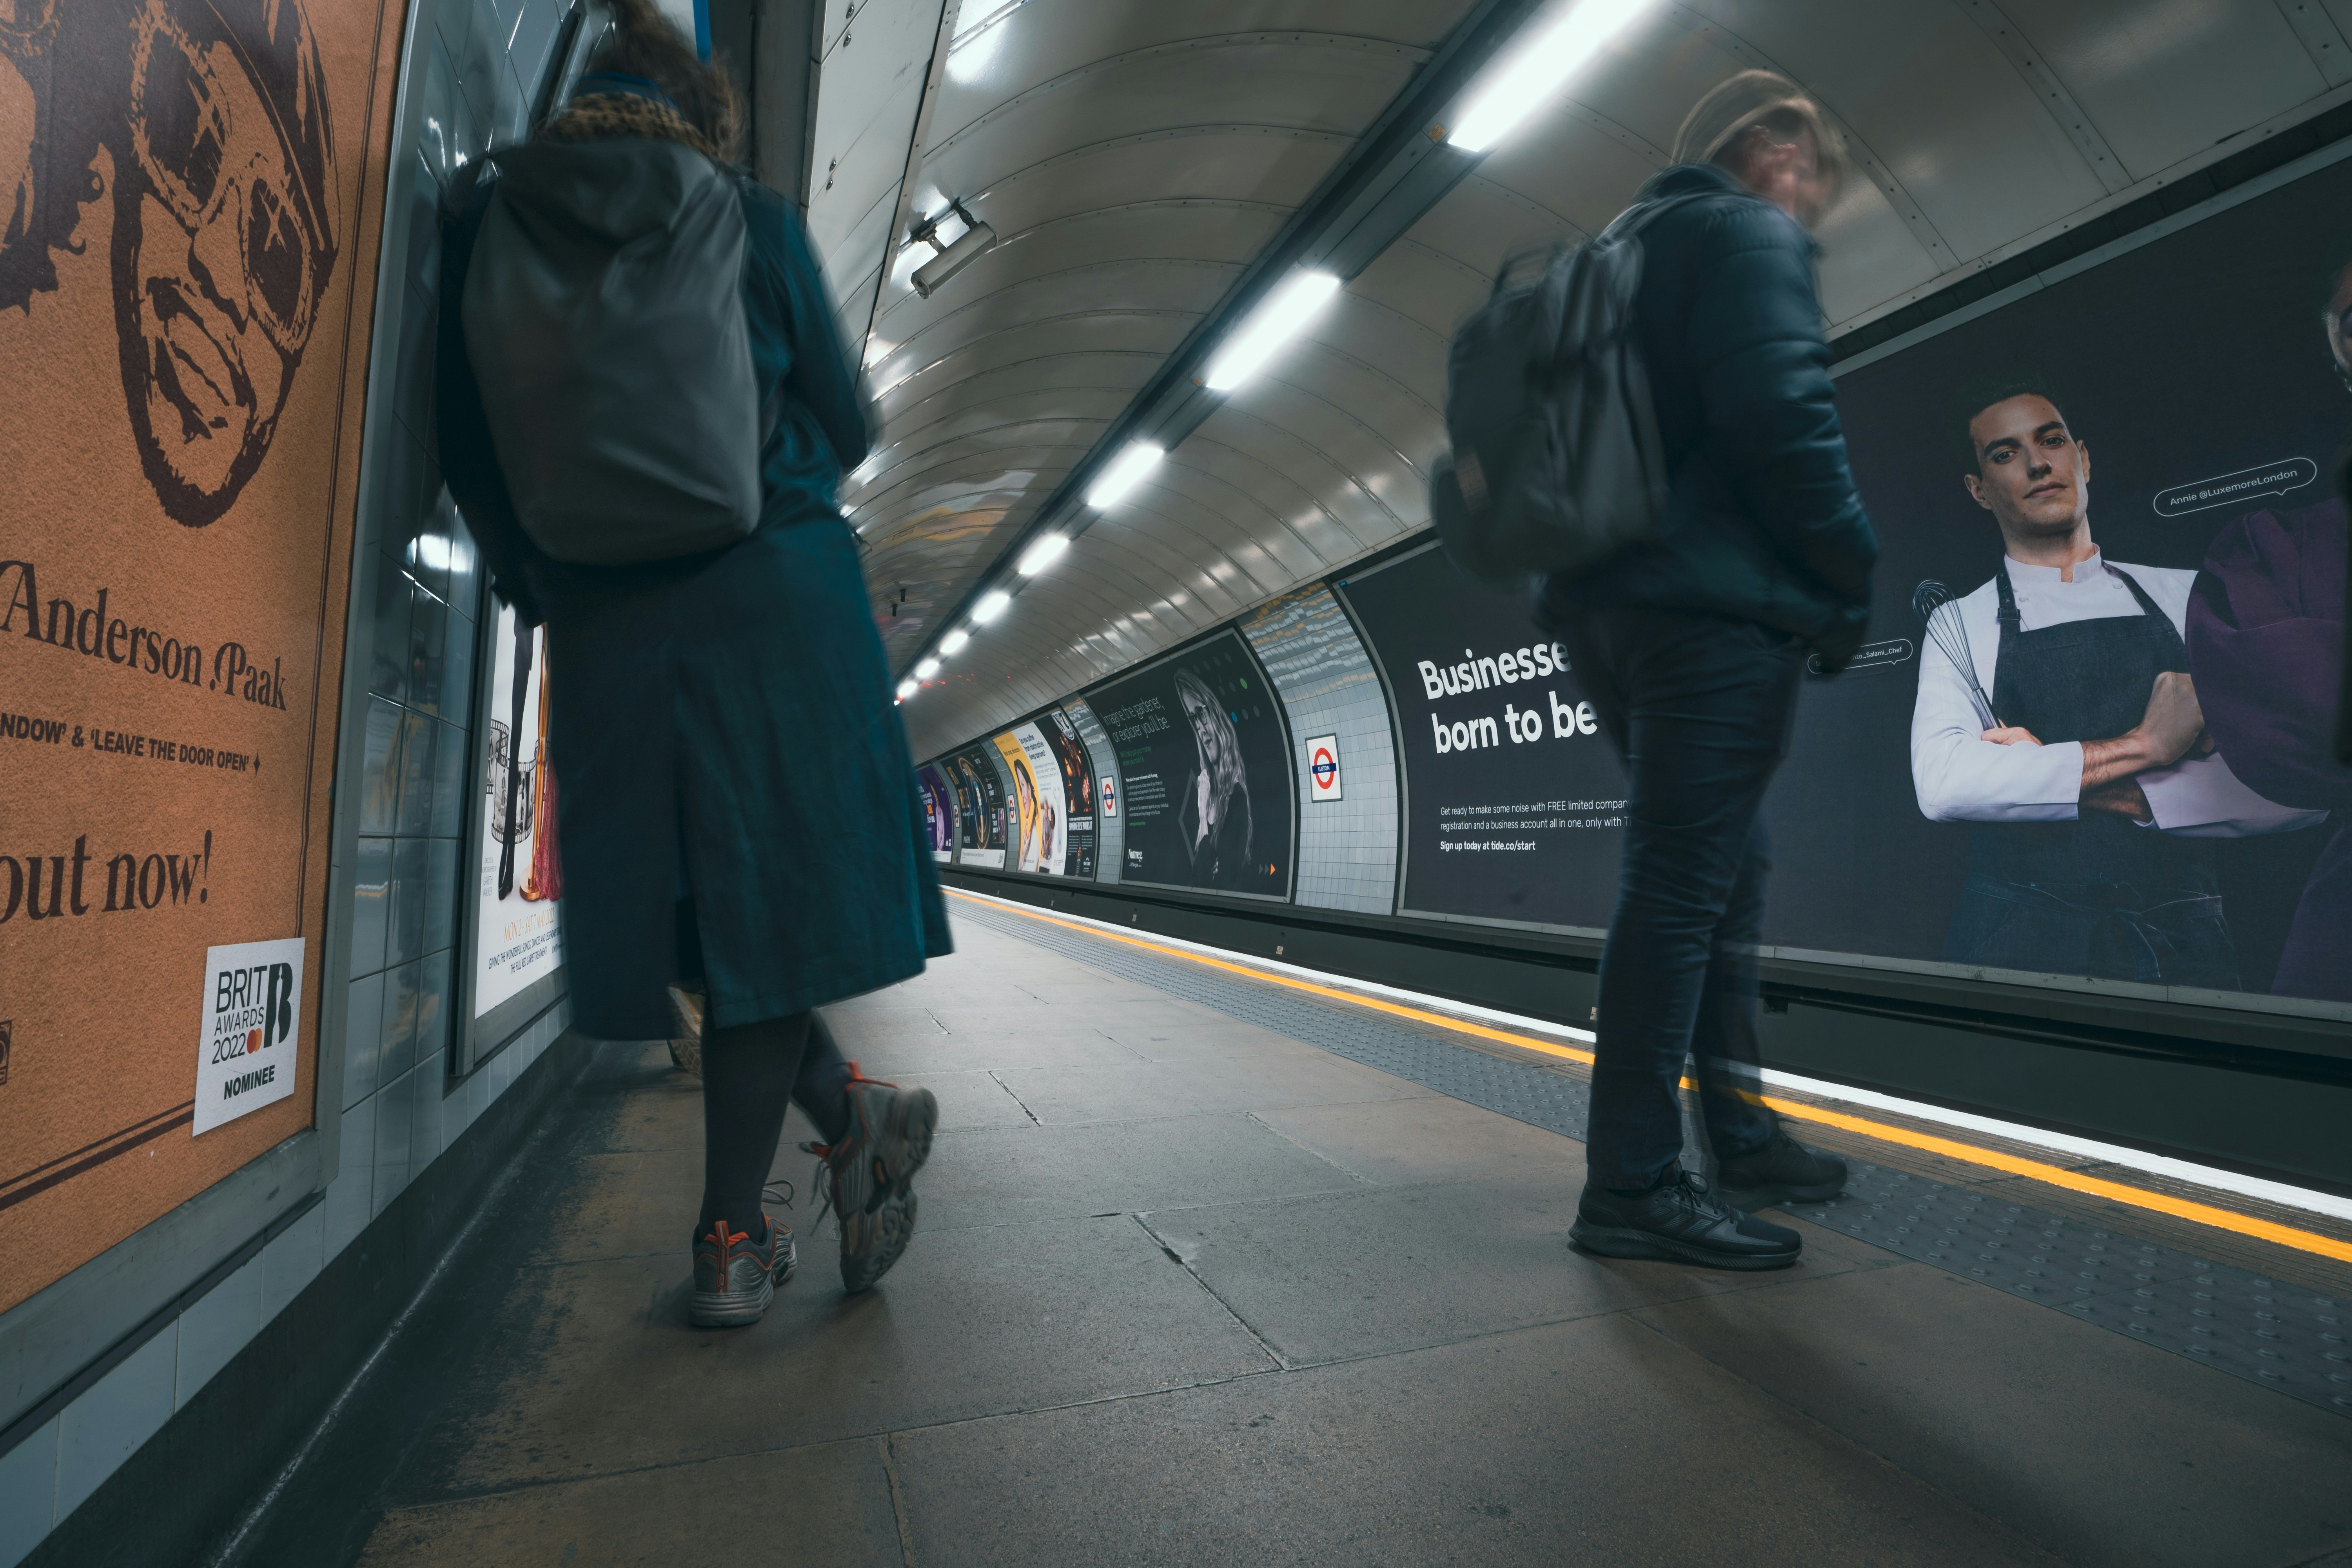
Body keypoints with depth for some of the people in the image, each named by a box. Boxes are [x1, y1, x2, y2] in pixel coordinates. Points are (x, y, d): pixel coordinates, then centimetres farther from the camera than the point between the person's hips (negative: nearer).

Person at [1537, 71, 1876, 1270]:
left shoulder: (1626, 250, 27)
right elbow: (1780, 415, -16)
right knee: (1683, 884, -9)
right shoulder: (1751, 235, 0)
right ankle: (1633, 1186, -4)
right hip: (1714, 604, -9)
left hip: (1606, 607, 9)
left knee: (1728, 866, 15)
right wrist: (1849, 573, -5)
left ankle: (1739, 1136, 24)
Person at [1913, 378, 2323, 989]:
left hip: (2185, 941, 3)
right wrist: (2141, 744, -14)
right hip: (2021, 948, -2)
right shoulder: (1962, 625, 3)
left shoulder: (2190, 599, 9)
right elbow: (1942, 782, -17)